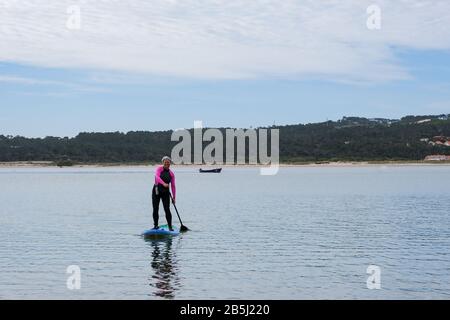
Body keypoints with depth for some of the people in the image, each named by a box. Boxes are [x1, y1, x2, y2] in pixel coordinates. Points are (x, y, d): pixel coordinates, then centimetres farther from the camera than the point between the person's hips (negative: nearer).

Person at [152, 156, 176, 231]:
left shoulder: (171, 173, 6)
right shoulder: (159, 169, -2)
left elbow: (173, 186, 9)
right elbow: (157, 177, -22)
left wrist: (174, 197, 5)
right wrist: (163, 183, -39)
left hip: (165, 192, 1)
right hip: (156, 191, -1)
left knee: (167, 209, -7)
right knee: (155, 209, -2)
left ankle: (170, 226, 0)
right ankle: (156, 225, 10)